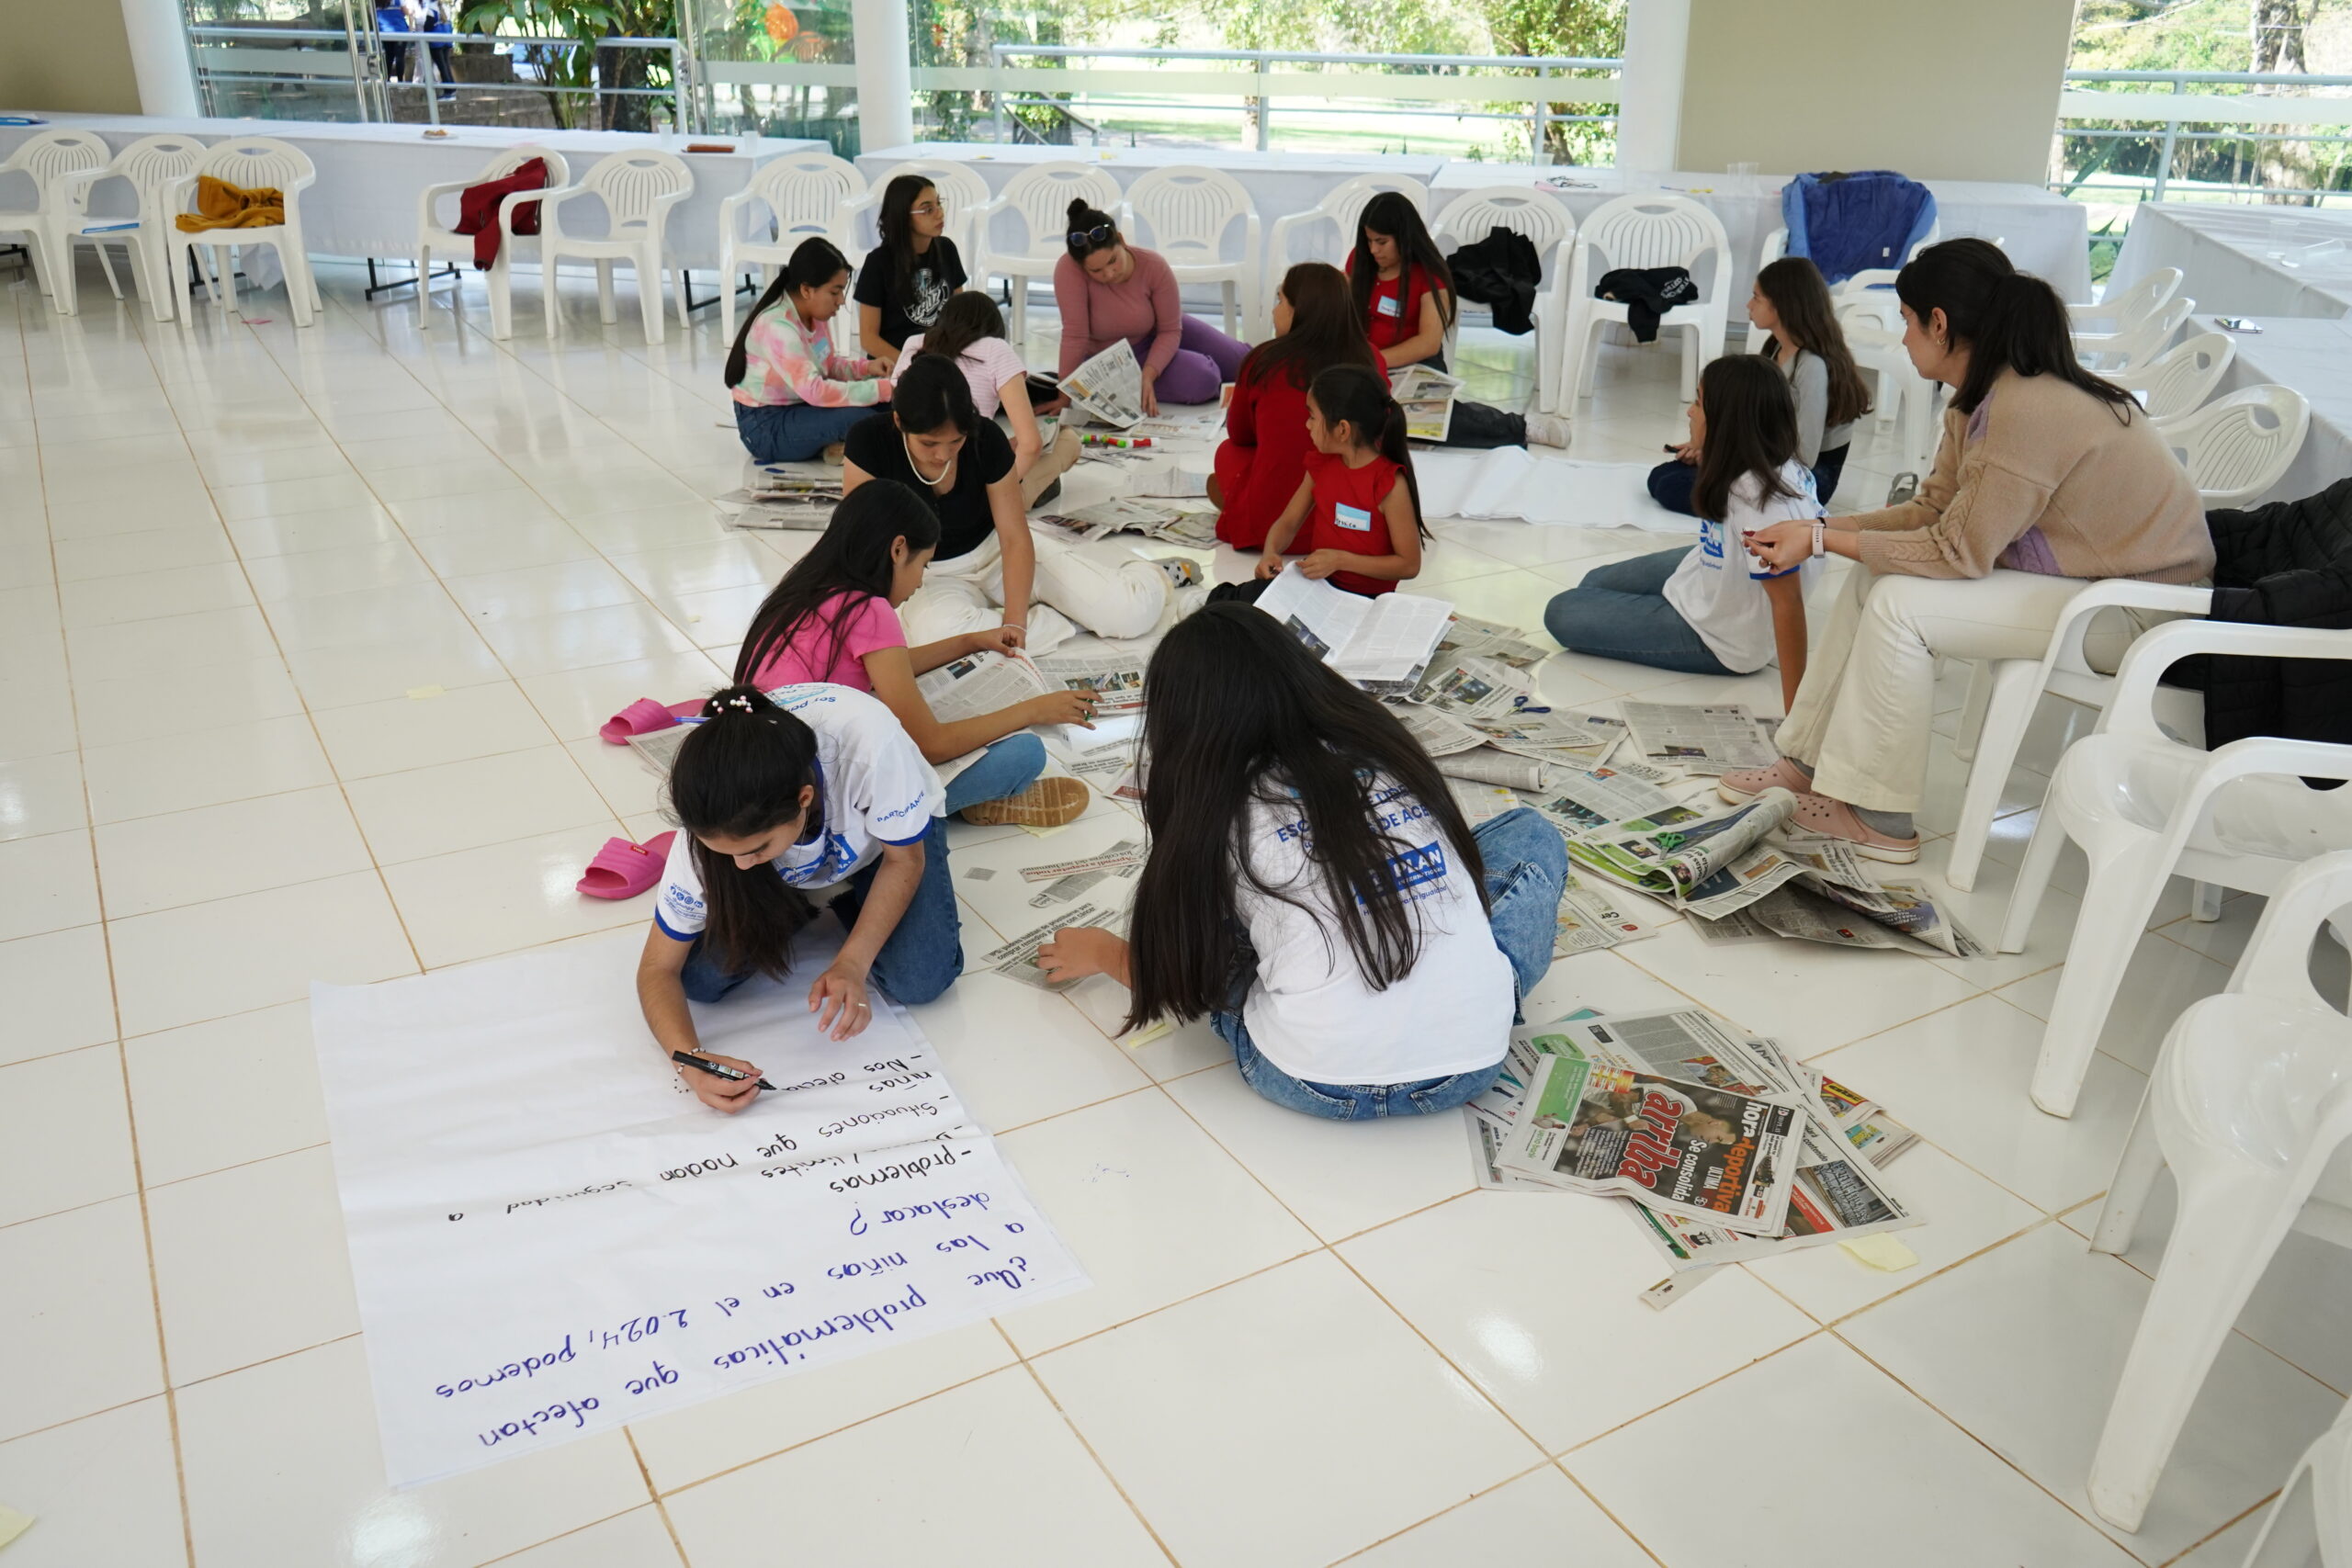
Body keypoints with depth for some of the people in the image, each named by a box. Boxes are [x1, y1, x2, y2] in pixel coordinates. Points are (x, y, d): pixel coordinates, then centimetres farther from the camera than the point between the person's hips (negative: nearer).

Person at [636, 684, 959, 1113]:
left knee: (920, 981, -24)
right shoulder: (713, 823, -34)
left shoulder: (869, 741, -44)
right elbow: (659, 970, -23)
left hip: (885, 829, -1)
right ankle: (805, 907, 8)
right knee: (698, 978, -19)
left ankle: (845, 899, 6)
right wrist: (690, 1060, -42)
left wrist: (852, 964, -35)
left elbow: (904, 859, -23)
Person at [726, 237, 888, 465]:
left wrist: (866, 367, -7)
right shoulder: (778, 328, -27)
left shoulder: (815, 314, -1)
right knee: (858, 416, -28)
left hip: (800, 406, 9)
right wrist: (881, 390, -33)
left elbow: (826, 365, 13)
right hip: (766, 427, -9)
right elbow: (814, 391, -34)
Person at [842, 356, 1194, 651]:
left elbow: (1015, 538, -15)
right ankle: (1070, 619, -15)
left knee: (1134, 612, -18)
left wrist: (1014, 622, -27)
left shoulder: (987, 439, -18)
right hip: (934, 574, 0)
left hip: (998, 550, 1)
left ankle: (1151, 573, 23)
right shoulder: (869, 442, -21)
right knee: (937, 630, -41)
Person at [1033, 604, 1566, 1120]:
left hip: (1319, 1083, -3)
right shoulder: (1383, 746, 5)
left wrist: (1100, 952, 30)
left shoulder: (1221, 813, -4)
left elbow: (1179, 979, 8)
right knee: (1531, 832, 24)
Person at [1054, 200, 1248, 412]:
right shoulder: (1068, 270, -33)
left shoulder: (1154, 266, -25)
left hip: (1157, 336, 4)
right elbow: (1075, 336, -33)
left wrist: (1148, 375, -35)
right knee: (1202, 381, -25)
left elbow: (1170, 331, -19)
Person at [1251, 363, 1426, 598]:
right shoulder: (1321, 465, 3)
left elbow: (1410, 565, -15)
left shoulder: (1390, 484, -17)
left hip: (1368, 598, -6)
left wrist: (1341, 560, -22)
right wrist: (1270, 552, -12)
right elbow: (1288, 523, 11)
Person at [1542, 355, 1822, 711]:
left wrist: (1796, 711, -34)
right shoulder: (1776, 466, -12)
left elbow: (1788, 601, -36)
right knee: (1594, 584, 23)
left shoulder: (1760, 501, -38)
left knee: (1561, 614, -5)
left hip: (1719, 640, -10)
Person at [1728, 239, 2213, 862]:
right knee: (1874, 576, 5)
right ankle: (1811, 762, 12)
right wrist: (1820, 527, -4)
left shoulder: (2028, 411, -28)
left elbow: (1957, 552, -24)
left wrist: (1822, 540, -18)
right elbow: (1930, 511, 4)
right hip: (2087, 573, 10)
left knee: (1900, 606, -20)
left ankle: (1880, 817, -7)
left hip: (2138, 611, -10)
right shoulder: (1980, 400, 1)